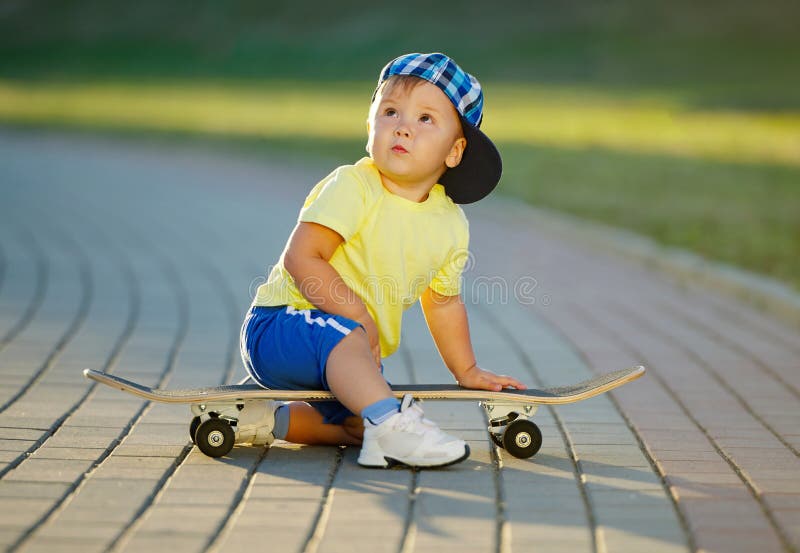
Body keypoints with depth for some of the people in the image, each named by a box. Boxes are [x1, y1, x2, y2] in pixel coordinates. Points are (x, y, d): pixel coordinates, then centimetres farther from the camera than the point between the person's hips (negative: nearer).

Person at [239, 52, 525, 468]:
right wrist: (359, 315, -25)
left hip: (357, 355, 8)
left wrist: (467, 370, 20)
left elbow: (443, 302, 17)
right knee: (346, 335, -37)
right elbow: (301, 258, -23)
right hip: (278, 326, -8)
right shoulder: (352, 187, -17)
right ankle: (390, 427, -50)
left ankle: (275, 418, 15)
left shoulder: (451, 226, 2)